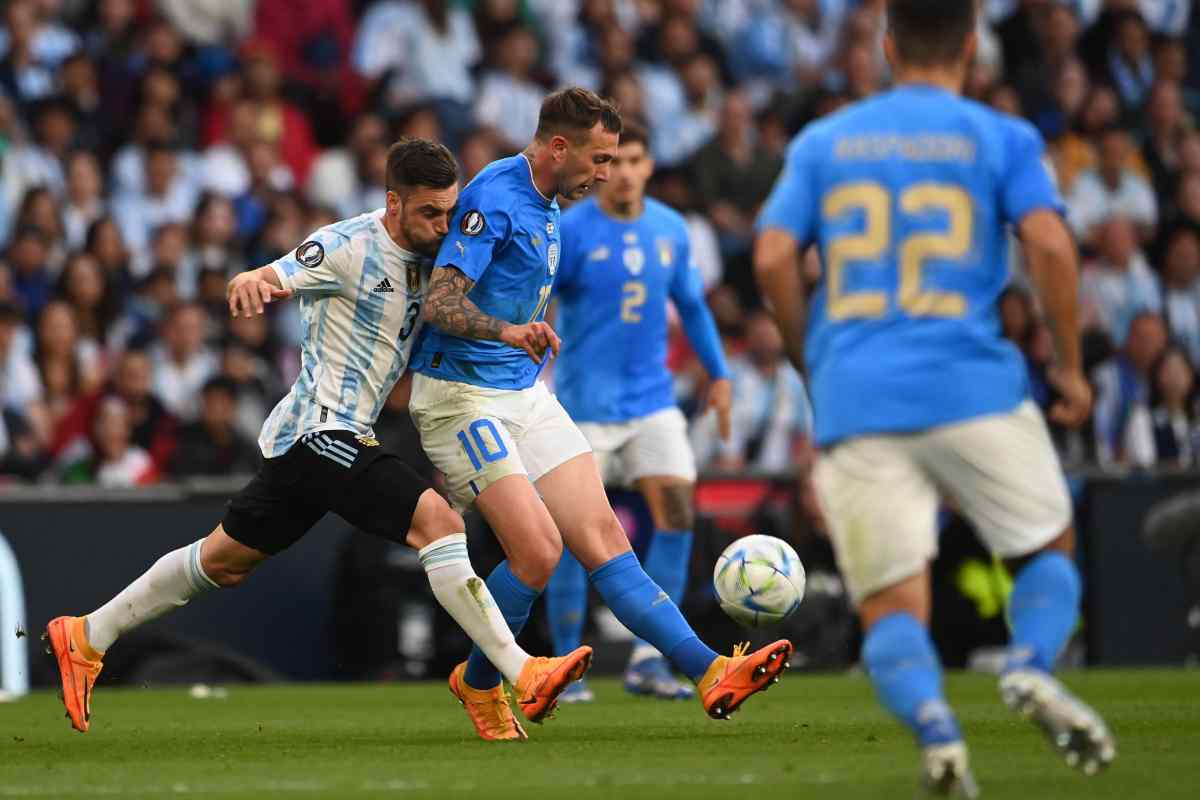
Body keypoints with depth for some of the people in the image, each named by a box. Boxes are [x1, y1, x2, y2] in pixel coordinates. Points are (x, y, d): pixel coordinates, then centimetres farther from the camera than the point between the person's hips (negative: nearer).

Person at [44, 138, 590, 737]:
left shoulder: (423, 254, 8)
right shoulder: (349, 246, -16)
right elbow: (267, 280, -23)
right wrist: (249, 282, -48)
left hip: (303, 439, 9)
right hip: (324, 430, -9)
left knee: (225, 561, 18)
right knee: (438, 522, -21)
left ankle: (85, 637, 30)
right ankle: (523, 676, -23)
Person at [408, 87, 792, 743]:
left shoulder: (545, 209, 15)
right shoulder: (494, 197, -15)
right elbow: (441, 302, -24)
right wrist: (509, 332, -40)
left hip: (523, 392, 9)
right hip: (462, 394, -9)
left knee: (601, 535, -2)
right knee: (537, 551, -17)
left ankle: (711, 675, -12)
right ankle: (478, 683, 6)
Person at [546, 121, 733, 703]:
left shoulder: (670, 230, 5)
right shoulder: (570, 232, -9)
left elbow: (691, 305, 19)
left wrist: (718, 374, 18)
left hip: (652, 399, 4)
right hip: (584, 405, -4)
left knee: (677, 509, -10)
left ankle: (648, 661, -5)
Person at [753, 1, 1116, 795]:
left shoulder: (821, 143, 13)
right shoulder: (1002, 139, 6)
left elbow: (773, 258, 3)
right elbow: (1050, 244, -8)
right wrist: (1071, 367, 2)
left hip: (856, 402, 1)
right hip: (974, 389, -1)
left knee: (891, 607, 3)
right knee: (1049, 548, 18)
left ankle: (932, 723, -28)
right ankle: (1032, 664, -13)